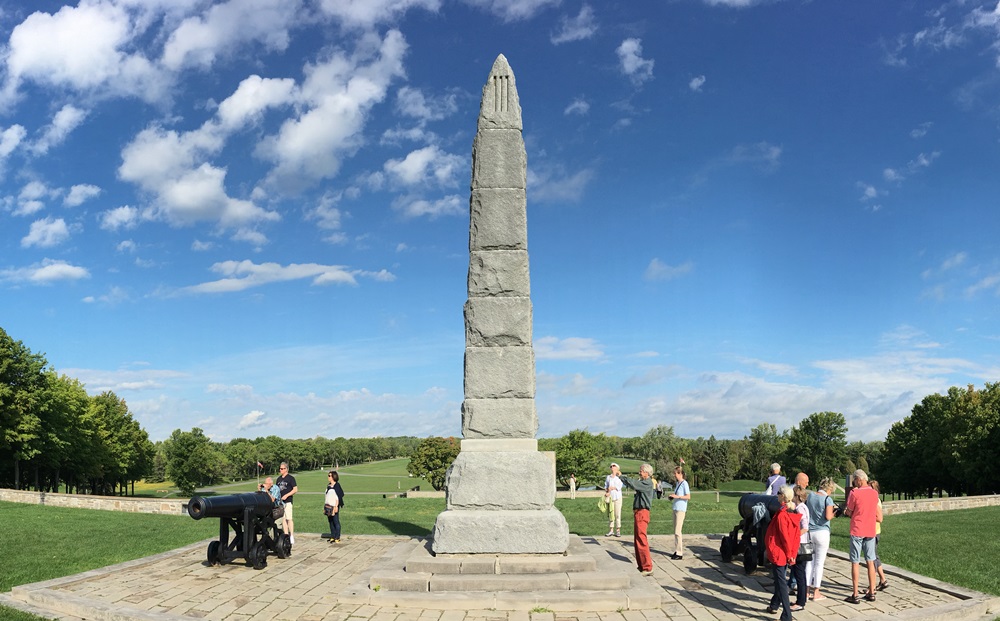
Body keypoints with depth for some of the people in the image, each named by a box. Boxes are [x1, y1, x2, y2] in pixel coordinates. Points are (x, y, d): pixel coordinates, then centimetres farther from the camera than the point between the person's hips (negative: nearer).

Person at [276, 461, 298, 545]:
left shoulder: (290, 478, -2)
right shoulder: (279, 479, 16)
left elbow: (295, 489, -7)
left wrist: (286, 495, -16)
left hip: (288, 501, -6)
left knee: (289, 518, -10)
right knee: (283, 518, 8)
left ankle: (292, 537, -9)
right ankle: (286, 536, 14)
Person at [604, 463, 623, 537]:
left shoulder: (619, 477, 4)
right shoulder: (608, 477, 14)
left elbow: (619, 487, -6)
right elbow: (606, 486, 11)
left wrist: (612, 488, -17)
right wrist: (606, 492, -7)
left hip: (617, 497, -3)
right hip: (610, 497, 3)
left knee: (617, 514, -4)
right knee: (610, 514, 2)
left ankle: (618, 531, 0)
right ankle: (611, 530, 7)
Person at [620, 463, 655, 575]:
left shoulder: (648, 483, -14)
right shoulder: (643, 482, 18)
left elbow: (633, 484, -24)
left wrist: (621, 477, -16)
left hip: (642, 513, -10)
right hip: (638, 512, 10)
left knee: (641, 540, -9)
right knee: (637, 540, 16)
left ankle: (648, 568, -6)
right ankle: (641, 566, 24)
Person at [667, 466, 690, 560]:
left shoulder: (684, 483, -10)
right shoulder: (677, 483, 15)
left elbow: (688, 497, -15)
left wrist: (677, 496, -21)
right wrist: (672, 497, 7)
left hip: (681, 510, -9)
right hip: (675, 509, 9)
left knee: (678, 531, -9)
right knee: (675, 531, 11)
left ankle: (680, 553, -5)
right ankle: (676, 551, 17)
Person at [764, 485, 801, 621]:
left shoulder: (781, 515, -20)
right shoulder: (794, 514, 2)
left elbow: (784, 536, -20)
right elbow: (796, 535, 5)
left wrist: (789, 553, -10)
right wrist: (791, 554, 7)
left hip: (778, 552, -8)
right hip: (788, 553, 8)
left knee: (781, 582, -3)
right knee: (780, 579, 22)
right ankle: (774, 605, 37)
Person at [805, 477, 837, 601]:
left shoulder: (810, 496, 6)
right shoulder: (828, 499, -9)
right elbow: (828, 517, -18)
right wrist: (833, 514, 2)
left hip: (809, 532, 5)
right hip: (822, 532, -5)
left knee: (809, 562, 13)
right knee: (819, 563, 3)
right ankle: (816, 593, 8)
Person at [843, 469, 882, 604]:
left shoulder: (854, 493, -14)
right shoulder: (874, 493, 3)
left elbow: (849, 512, -4)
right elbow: (879, 518, 12)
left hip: (857, 531, -5)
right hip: (870, 531, 5)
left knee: (855, 563, 1)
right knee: (870, 562, 12)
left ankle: (855, 595, 1)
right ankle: (871, 593, 16)